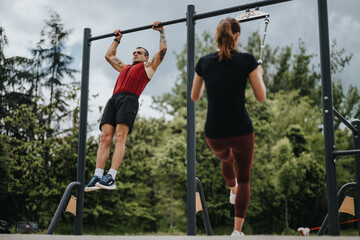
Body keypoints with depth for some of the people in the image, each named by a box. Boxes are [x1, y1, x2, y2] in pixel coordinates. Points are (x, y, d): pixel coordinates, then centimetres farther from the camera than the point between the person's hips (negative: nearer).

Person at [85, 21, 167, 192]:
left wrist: (161, 31, 30)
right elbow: (109, 56, 51)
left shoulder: (148, 66, 24)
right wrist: (117, 39, 56)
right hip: (114, 99, 6)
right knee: (104, 137, -11)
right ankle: (97, 177, -19)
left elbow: (163, 49, 20)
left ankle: (111, 177, -30)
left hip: (129, 99, -5)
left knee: (120, 136, -20)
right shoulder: (124, 68, 38)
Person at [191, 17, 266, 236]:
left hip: (214, 134, 3)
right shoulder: (247, 60, -7)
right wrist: (259, 74, 15)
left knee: (227, 160, 37)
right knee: (244, 178, 17)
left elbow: (194, 97, 13)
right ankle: (237, 231, 6)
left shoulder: (204, 62, 1)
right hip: (241, 130, -3)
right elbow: (262, 97, -2)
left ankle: (233, 191, 65)